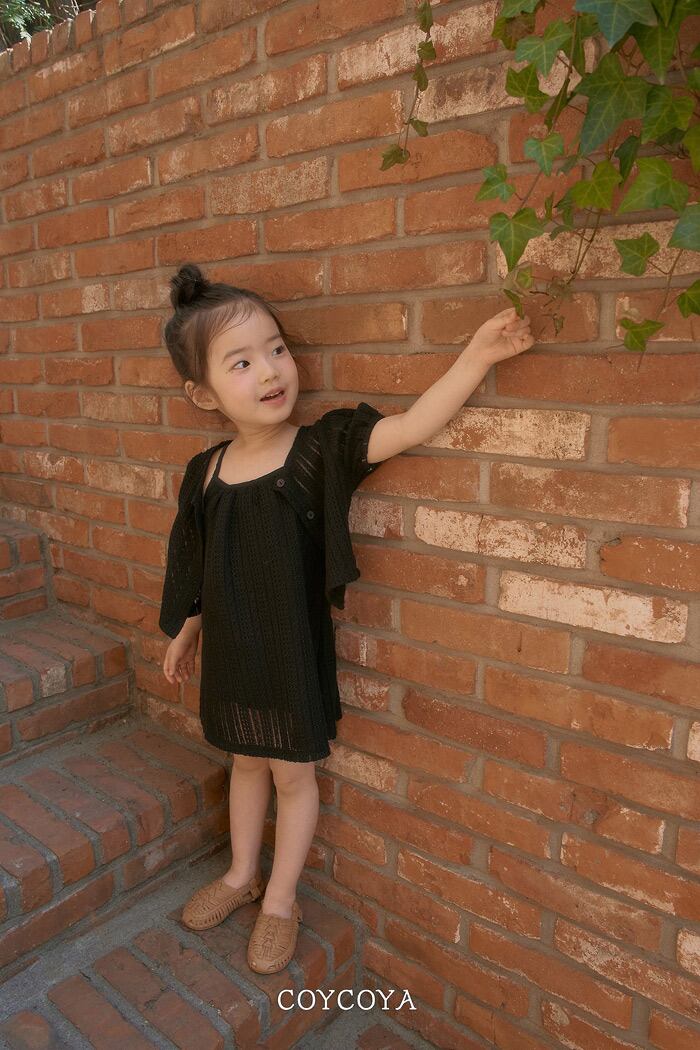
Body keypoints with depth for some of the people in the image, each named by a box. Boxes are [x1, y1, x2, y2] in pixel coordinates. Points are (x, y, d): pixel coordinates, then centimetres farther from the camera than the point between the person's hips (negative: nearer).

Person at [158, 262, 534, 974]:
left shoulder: (320, 451, -17)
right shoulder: (204, 473, -6)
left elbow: (411, 427, -28)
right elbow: (197, 571, 6)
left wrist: (476, 356, -36)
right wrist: (184, 635, 16)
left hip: (293, 653, -3)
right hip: (230, 653, 4)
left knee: (292, 774, 15)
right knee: (247, 762, 24)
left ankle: (280, 901, 40)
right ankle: (241, 875, 50)